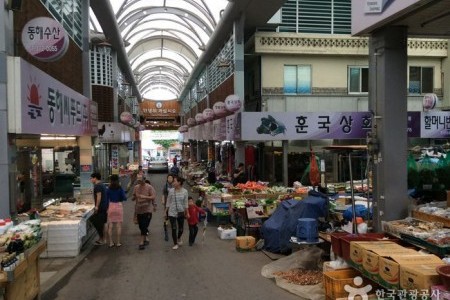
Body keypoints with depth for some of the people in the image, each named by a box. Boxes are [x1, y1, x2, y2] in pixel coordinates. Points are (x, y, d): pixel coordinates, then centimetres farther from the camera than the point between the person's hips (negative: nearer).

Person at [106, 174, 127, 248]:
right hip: (119, 206, -1)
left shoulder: (108, 189, -2)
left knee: (110, 226, 7)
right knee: (118, 226, 5)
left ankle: (111, 242, 9)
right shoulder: (120, 188, -6)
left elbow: (106, 199, 0)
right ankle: (118, 242, 8)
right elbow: (124, 198, -7)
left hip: (111, 206, 1)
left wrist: (106, 208, 10)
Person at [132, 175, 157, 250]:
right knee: (141, 226, 13)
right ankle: (145, 239, 30)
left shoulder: (149, 187, -8)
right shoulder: (136, 187, 7)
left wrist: (144, 197, -25)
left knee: (144, 226, -10)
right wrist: (134, 197, -9)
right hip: (139, 209, 6)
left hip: (147, 210, -5)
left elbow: (153, 197, -14)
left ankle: (141, 242, -7)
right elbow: (133, 197, 15)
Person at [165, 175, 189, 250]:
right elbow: (168, 202, 1)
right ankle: (175, 244, 15)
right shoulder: (171, 191, -7)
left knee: (181, 228, 12)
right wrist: (166, 211, 1)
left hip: (181, 212, 1)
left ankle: (179, 238, 44)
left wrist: (187, 213, 5)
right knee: (174, 229, -3)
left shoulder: (184, 191, -5)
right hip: (172, 213, -1)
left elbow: (185, 203, 2)